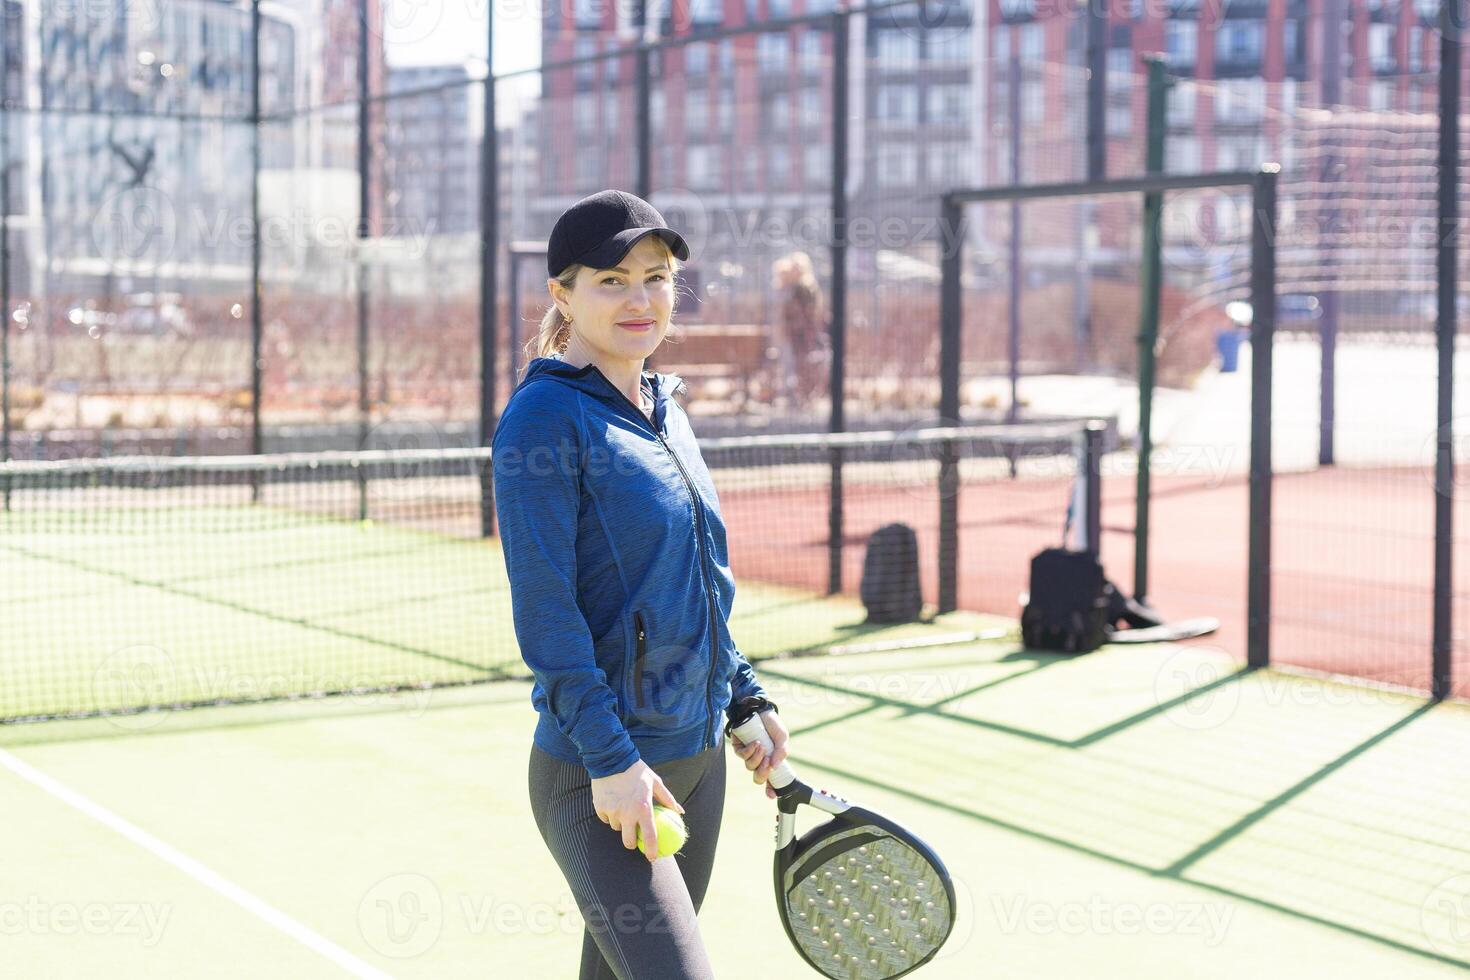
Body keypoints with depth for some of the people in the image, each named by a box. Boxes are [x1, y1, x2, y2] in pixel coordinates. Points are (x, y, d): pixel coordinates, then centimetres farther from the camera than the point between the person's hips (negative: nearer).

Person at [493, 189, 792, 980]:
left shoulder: (666, 412, 12)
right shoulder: (545, 414, -12)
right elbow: (543, 608, -17)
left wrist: (746, 699, 16)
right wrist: (610, 757, -20)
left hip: (698, 756, 8)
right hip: (598, 776, -8)